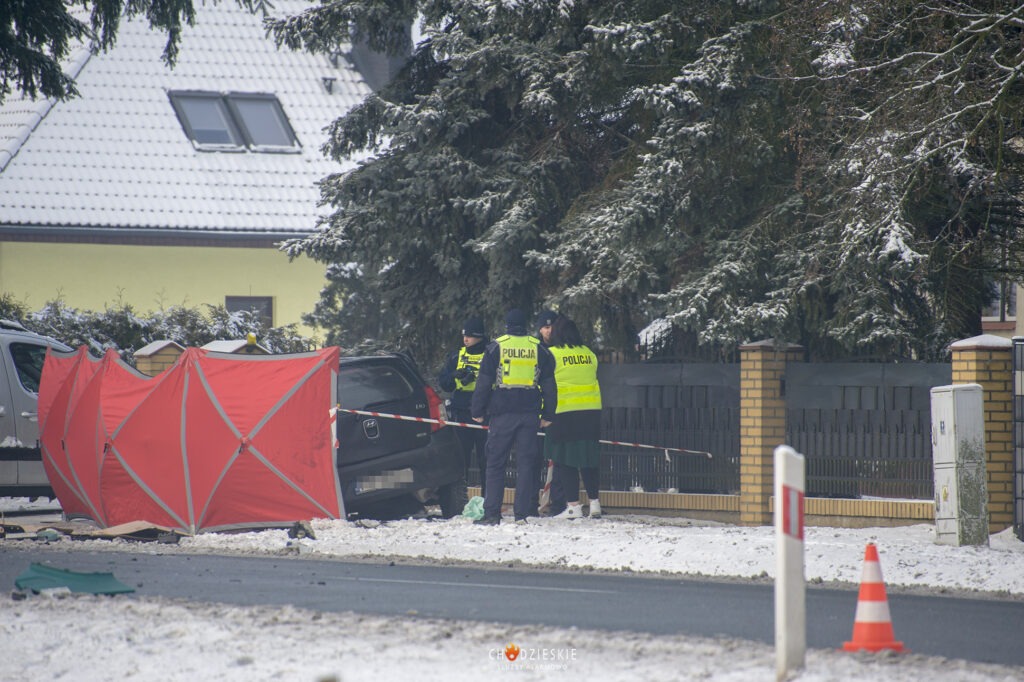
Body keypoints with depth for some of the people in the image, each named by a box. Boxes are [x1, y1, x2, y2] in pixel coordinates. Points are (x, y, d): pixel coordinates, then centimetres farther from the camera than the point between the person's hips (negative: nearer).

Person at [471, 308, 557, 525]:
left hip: (502, 413, -2)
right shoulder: (538, 349, 8)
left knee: (495, 463, 2)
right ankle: (522, 513, -1)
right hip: (529, 413, 2)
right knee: (526, 463, 4)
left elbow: (483, 382, -1)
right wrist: (548, 415, 15)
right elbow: (549, 385, 11)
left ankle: (492, 513, -3)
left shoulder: (496, 347, 0)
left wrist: (478, 411, 5)